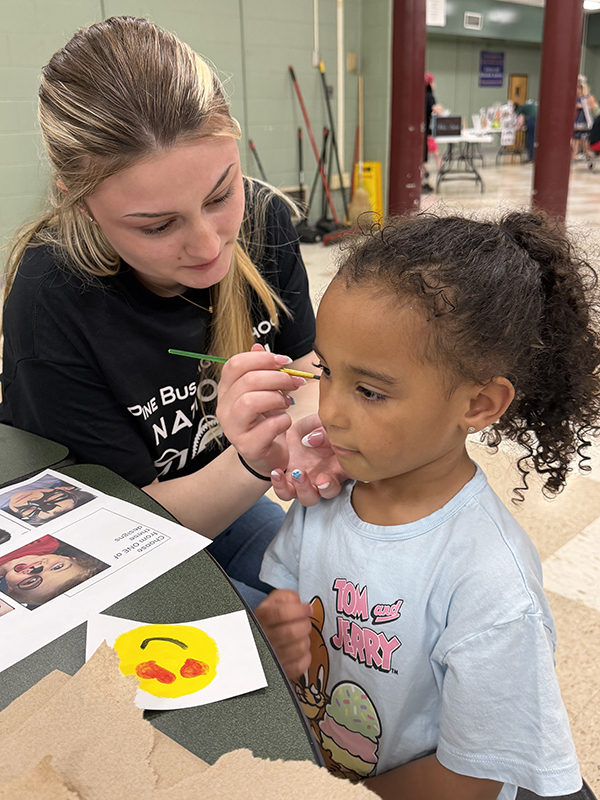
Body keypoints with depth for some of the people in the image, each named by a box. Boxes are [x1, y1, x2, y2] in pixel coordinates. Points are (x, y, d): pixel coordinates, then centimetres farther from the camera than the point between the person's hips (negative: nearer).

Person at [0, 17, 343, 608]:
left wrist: (311, 427, -28)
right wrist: (252, 461, -40)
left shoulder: (262, 217, -16)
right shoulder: (50, 299, -29)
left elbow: (305, 370, -4)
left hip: (225, 507, 5)